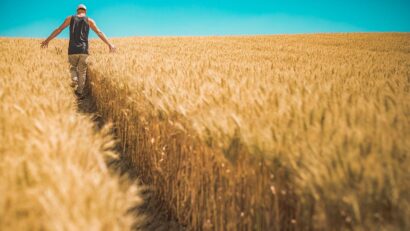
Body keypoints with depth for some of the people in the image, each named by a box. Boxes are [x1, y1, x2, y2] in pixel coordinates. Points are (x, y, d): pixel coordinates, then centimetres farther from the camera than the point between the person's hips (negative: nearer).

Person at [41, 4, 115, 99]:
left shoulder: (70, 18, 9)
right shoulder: (89, 20, 8)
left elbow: (59, 30, 8)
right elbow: (100, 33, 3)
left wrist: (47, 40, 13)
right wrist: (109, 44, 5)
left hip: (73, 50, 0)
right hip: (84, 50, 0)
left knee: (73, 67, 20)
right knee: (82, 71, 9)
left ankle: (74, 80, -10)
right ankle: (80, 92, 6)